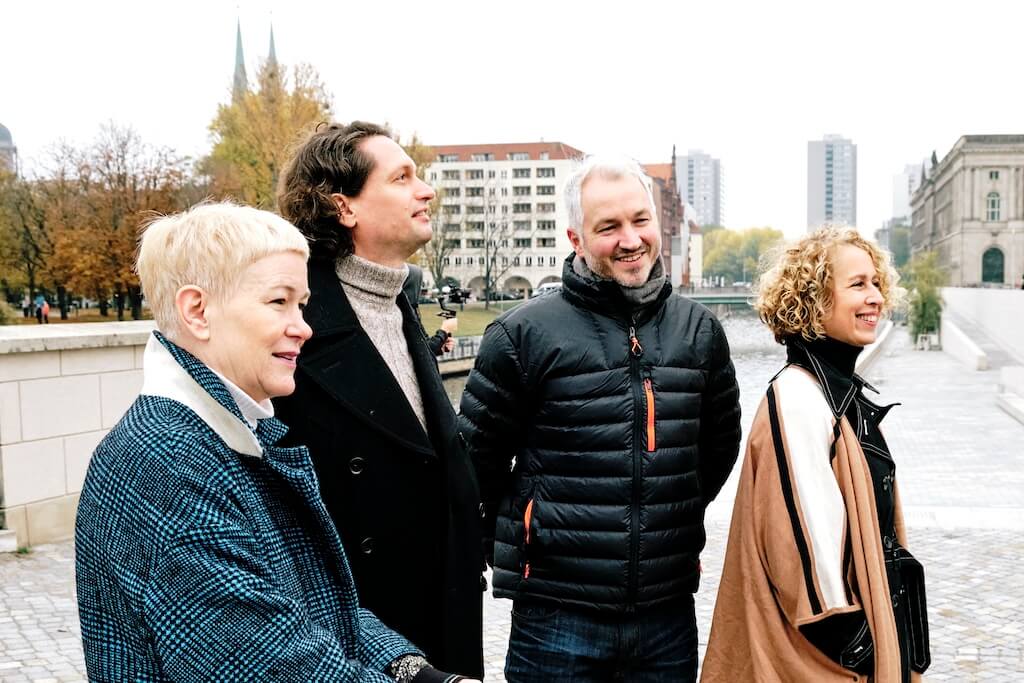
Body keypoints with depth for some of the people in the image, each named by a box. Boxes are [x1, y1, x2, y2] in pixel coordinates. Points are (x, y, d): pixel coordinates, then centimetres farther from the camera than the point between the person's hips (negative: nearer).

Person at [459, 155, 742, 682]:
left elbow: (720, 445, 18)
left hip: (669, 612, 4)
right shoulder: (523, 334, -8)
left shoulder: (698, 329, 5)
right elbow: (476, 460, 0)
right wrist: (517, 545, 7)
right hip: (558, 614, -3)